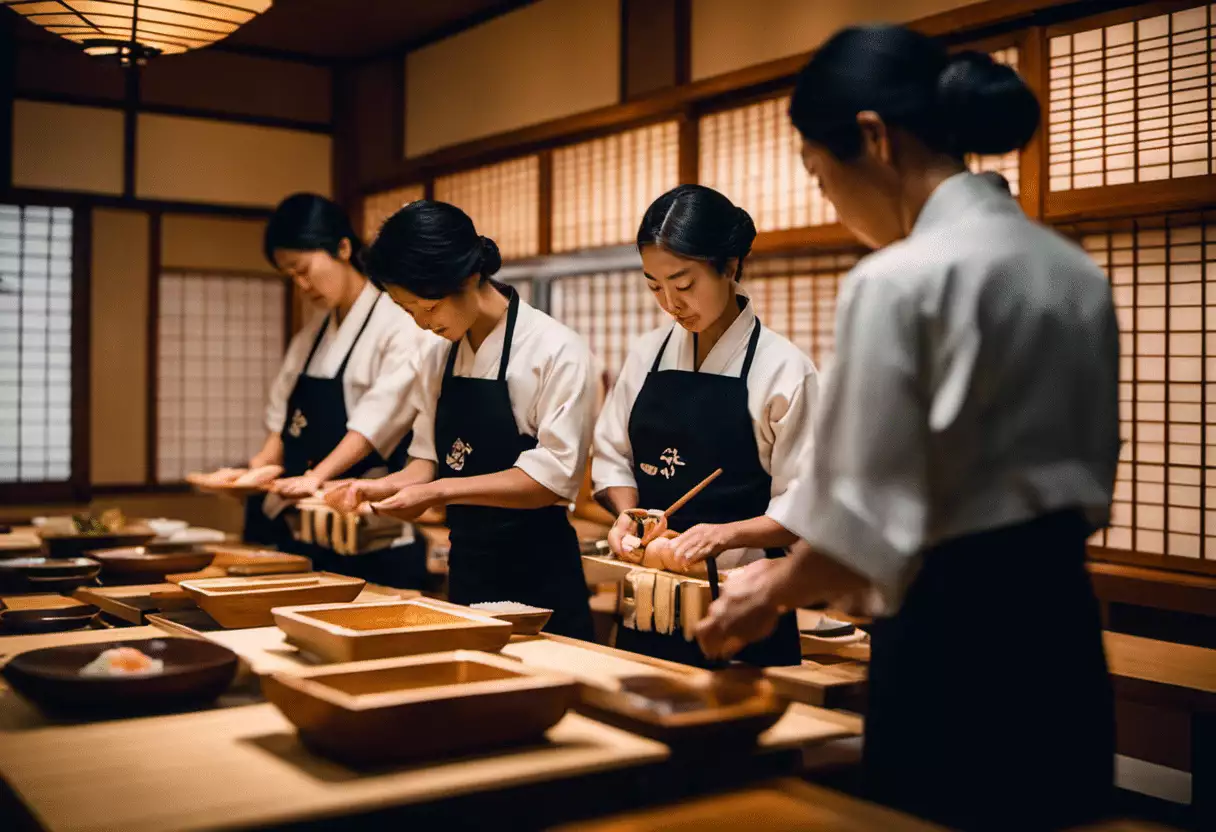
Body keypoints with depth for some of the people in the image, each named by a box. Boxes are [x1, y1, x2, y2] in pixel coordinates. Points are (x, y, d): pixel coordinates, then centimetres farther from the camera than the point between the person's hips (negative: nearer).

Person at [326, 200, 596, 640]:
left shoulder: (557, 351, -13)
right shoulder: (438, 360, 7)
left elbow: (553, 476, -18)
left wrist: (440, 491, -22)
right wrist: (386, 487, -6)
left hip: (537, 574, -6)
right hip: (466, 565, 6)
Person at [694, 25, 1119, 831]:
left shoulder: (899, 281, -17)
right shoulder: (1077, 271, 8)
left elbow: (866, 515, -16)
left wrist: (775, 591, 1)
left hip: (957, 641, -8)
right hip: (1065, 629, 8)